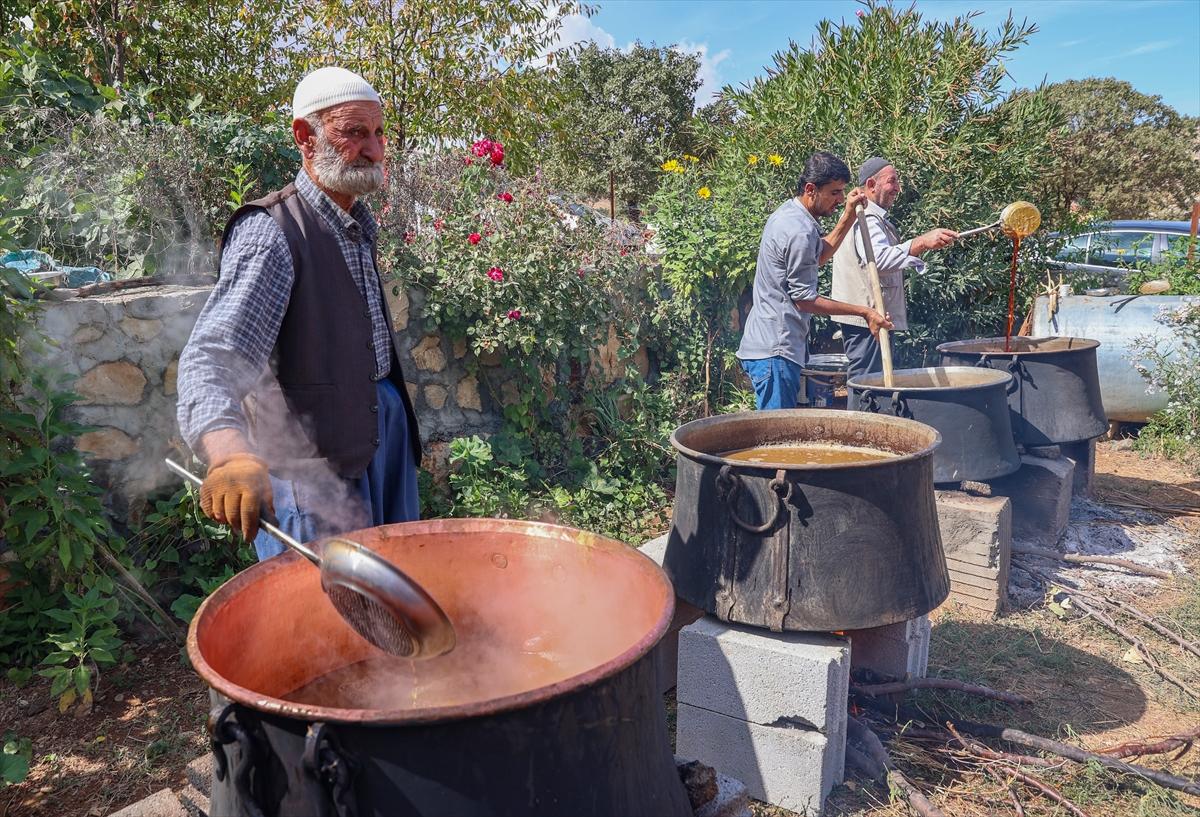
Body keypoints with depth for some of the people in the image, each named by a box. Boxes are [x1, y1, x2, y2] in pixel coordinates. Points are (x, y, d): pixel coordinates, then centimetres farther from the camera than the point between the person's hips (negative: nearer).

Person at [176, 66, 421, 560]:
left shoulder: (360, 224, 9)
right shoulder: (271, 232, -19)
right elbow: (216, 356, -33)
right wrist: (229, 450, -50)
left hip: (386, 428, 9)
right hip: (316, 464, -8)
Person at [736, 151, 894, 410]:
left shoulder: (787, 212, 12)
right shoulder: (799, 232, -19)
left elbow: (818, 256, 27)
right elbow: (805, 300, -17)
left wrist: (848, 218, 16)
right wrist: (863, 312, -11)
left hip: (766, 343, 11)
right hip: (775, 350, -11)